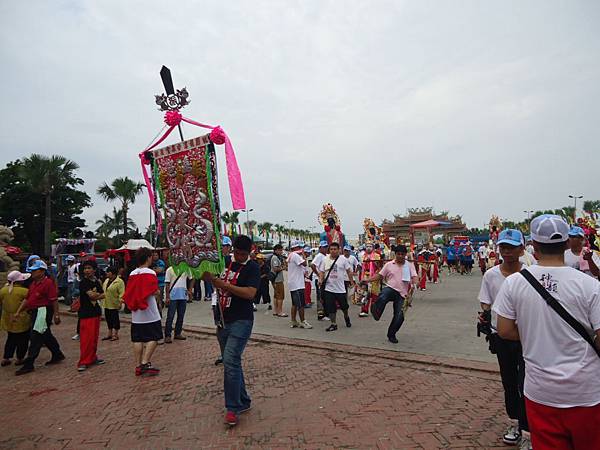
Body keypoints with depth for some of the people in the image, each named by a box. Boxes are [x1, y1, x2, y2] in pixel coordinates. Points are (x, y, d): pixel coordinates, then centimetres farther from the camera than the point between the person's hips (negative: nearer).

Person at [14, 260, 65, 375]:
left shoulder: (48, 282, -15)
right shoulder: (33, 283, 14)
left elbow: (54, 300, -17)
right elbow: (27, 299, 17)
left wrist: (56, 315, -17)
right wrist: (18, 312, 10)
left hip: (43, 311, -9)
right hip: (35, 312, 9)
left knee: (35, 337, -5)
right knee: (46, 336, 17)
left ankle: (28, 364, 2)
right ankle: (57, 355, 31)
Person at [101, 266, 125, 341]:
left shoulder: (119, 282, -14)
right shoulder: (106, 280, 12)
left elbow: (122, 293, -19)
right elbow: (103, 290, 21)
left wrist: (120, 302, -26)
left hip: (114, 305, -8)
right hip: (106, 304, 8)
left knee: (115, 319, 0)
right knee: (108, 319, 15)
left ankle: (115, 334, 10)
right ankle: (110, 334, 26)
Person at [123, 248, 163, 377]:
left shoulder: (132, 274, 8)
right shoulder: (150, 273, -11)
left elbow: (128, 293, 9)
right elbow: (154, 292, -15)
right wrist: (157, 292, 6)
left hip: (136, 314, 6)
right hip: (150, 313, -6)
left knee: (138, 339, 9)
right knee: (153, 338, 1)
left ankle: (138, 366, 12)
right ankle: (145, 363, -6)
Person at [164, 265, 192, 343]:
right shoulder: (170, 270, -3)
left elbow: (191, 279, 19)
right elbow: (167, 284, -4)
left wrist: (189, 290, 8)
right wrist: (167, 297, -9)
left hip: (183, 296, 4)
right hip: (173, 297, -4)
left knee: (181, 316, 10)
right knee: (170, 316, -1)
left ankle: (178, 333, 22)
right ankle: (167, 335, 6)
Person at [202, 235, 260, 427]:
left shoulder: (252, 268, -10)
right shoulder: (226, 262, 8)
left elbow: (250, 293, -23)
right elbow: (215, 283, 19)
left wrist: (225, 285, -25)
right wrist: (209, 277, -4)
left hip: (241, 321, -7)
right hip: (223, 321, 7)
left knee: (231, 361, -15)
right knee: (232, 362, 14)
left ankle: (233, 408, -2)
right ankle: (243, 401, 28)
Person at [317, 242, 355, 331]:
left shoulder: (343, 259, -2)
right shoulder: (325, 260, 1)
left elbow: (349, 271, 4)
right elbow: (321, 271, 4)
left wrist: (352, 281, 1)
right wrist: (320, 280, -11)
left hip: (340, 288, 0)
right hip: (328, 288, 1)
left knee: (344, 306, 13)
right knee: (330, 307, 0)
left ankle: (346, 318, 42)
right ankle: (333, 324, 14)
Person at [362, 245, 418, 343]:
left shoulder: (410, 265, 6)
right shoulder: (389, 265, 8)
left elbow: (415, 277, -6)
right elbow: (379, 276, 9)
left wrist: (413, 284, -29)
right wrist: (367, 280, -4)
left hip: (401, 294, 1)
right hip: (390, 289, -1)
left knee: (399, 316, -2)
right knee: (382, 297, -39)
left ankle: (391, 335, 20)